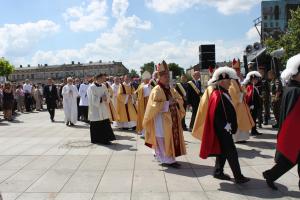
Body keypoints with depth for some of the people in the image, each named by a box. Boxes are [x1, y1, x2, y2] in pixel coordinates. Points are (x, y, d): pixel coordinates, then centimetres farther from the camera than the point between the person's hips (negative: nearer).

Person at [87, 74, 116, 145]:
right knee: (96, 126, 3)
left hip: (103, 110, 6)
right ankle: (96, 140, 17)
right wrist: (101, 99, -15)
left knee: (105, 125, 4)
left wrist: (105, 98, -10)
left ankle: (106, 139, 12)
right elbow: (92, 100, -14)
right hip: (95, 110, -5)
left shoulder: (103, 86, 7)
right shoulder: (91, 87, -11)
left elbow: (107, 96, 11)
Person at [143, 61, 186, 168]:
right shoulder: (156, 90, -11)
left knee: (173, 137, 12)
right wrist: (167, 103, -21)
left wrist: (175, 102, -5)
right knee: (163, 139, -5)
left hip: (172, 118, 8)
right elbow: (154, 104, -20)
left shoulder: (171, 90, 13)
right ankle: (167, 159, 2)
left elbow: (180, 99, 17)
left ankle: (169, 158, 25)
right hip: (162, 118, -8)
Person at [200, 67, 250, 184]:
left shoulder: (223, 94, 11)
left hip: (225, 130, 10)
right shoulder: (218, 95, -20)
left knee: (223, 151, 18)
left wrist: (231, 126, 15)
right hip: (222, 130, -10)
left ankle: (218, 172, 29)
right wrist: (227, 127, -19)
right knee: (231, 152, -4)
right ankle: (238, 177, 5)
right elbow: (216, 115, -23)